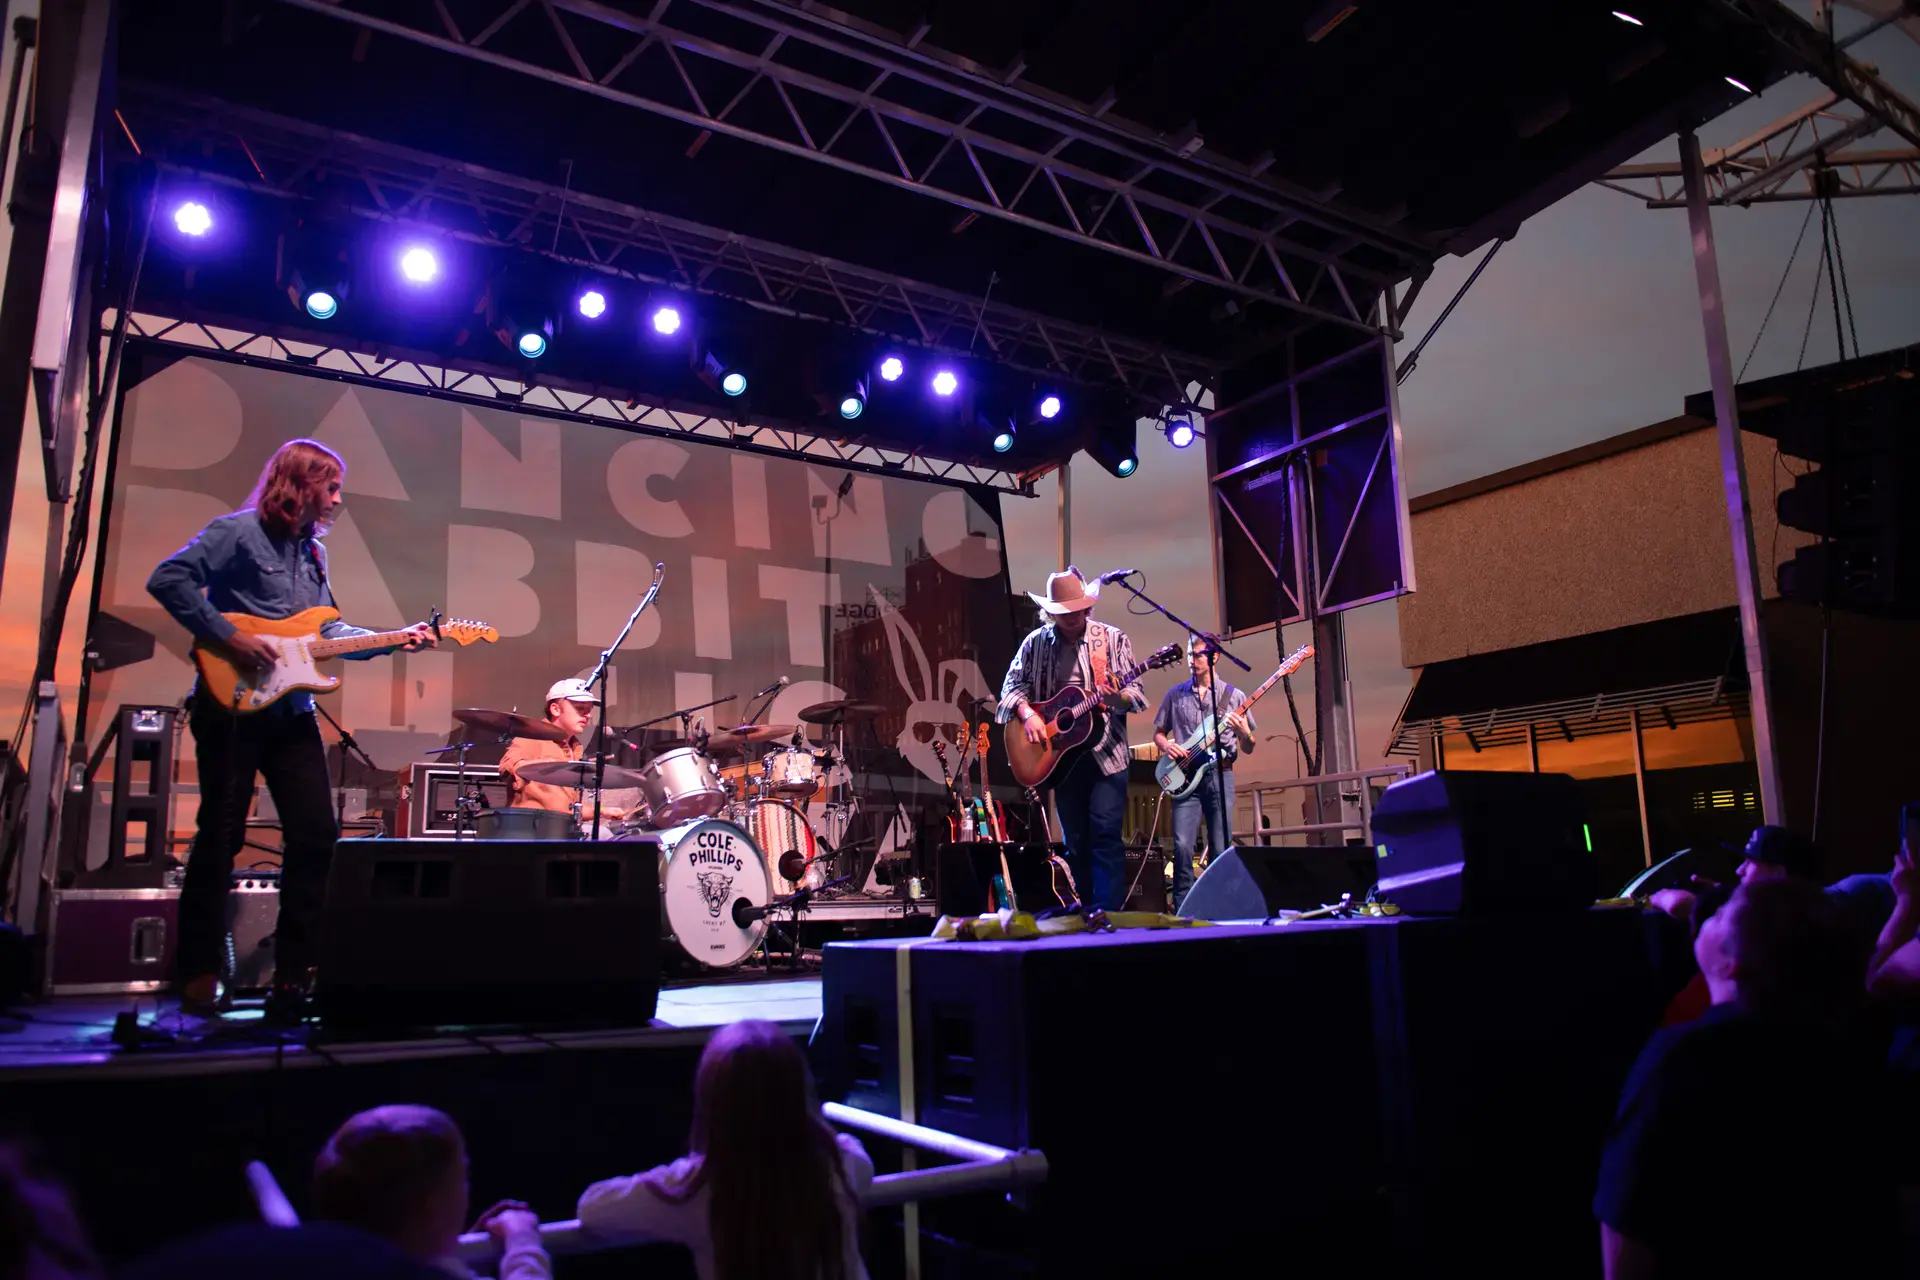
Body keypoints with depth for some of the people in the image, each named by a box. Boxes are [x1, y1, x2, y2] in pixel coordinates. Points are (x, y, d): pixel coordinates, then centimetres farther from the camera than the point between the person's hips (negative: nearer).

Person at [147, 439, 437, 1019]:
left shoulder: (311, 552, 17)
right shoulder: (239, 531, -5)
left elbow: (328, 630, 16)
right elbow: (168, 579, -15)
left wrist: (395, 640, 5)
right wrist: (227, 636, -19)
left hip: (292, 711, 7)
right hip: (234, 705, -7)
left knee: (316, 835, 2)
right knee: (221, 836, 1)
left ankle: (294, 972, 11)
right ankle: (199, 974, 14)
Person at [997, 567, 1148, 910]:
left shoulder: (1113, 639, -1)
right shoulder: (1036, 642, 6)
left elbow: (1136, 693, -3)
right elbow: (1012, 684, 9)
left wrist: (1118, 696, -26)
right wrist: (1027, 714, -10)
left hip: (1106, 753, -3)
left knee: (1105, 834, -11)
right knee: (1075, 841, 9)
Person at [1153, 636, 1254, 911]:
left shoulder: (1233, 696, 7)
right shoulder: (1175, 694, 10)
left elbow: (1248, 749, 9)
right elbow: (1158, 733, 18)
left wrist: (1243, 731, -12)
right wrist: (1167, 746, -4)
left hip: (1220, 775, 0)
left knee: (1220, 850, -1)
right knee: (1182, 846, -12)